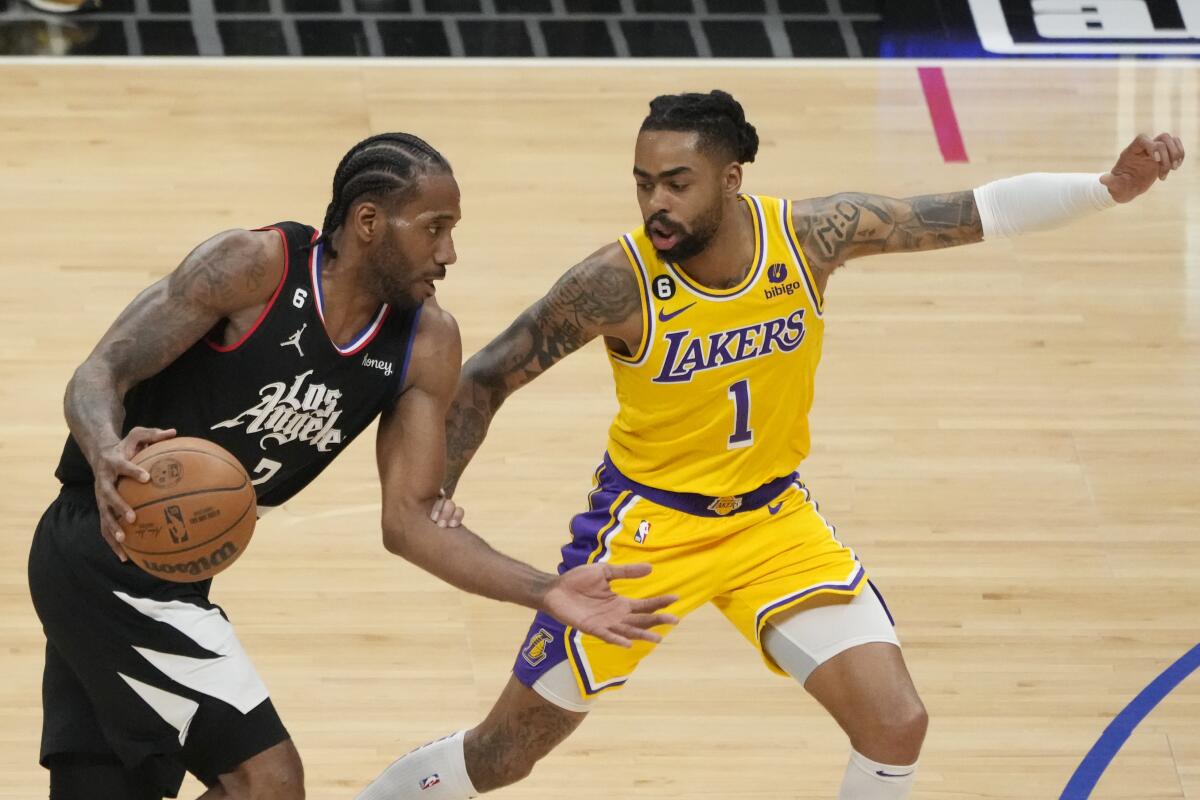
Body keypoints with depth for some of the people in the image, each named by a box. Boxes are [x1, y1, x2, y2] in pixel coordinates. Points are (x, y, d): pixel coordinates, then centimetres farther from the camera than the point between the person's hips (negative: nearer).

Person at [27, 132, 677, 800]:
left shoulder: (426, 344, -2)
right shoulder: (254, 267, -19)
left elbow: (411, 518, 0)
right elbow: (101, 374, -18)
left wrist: (545, 594, -13)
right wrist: (107, 455, -41)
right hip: (107, 544, -8)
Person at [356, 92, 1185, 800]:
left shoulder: (812, 234, -17)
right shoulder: (618, 281, -25)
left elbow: (978, 211, -11)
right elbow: (486, 378, -15)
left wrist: (1107, 188, -21)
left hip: (773, 516, 3)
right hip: (647, 523, -3)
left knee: (896, 725, -9)